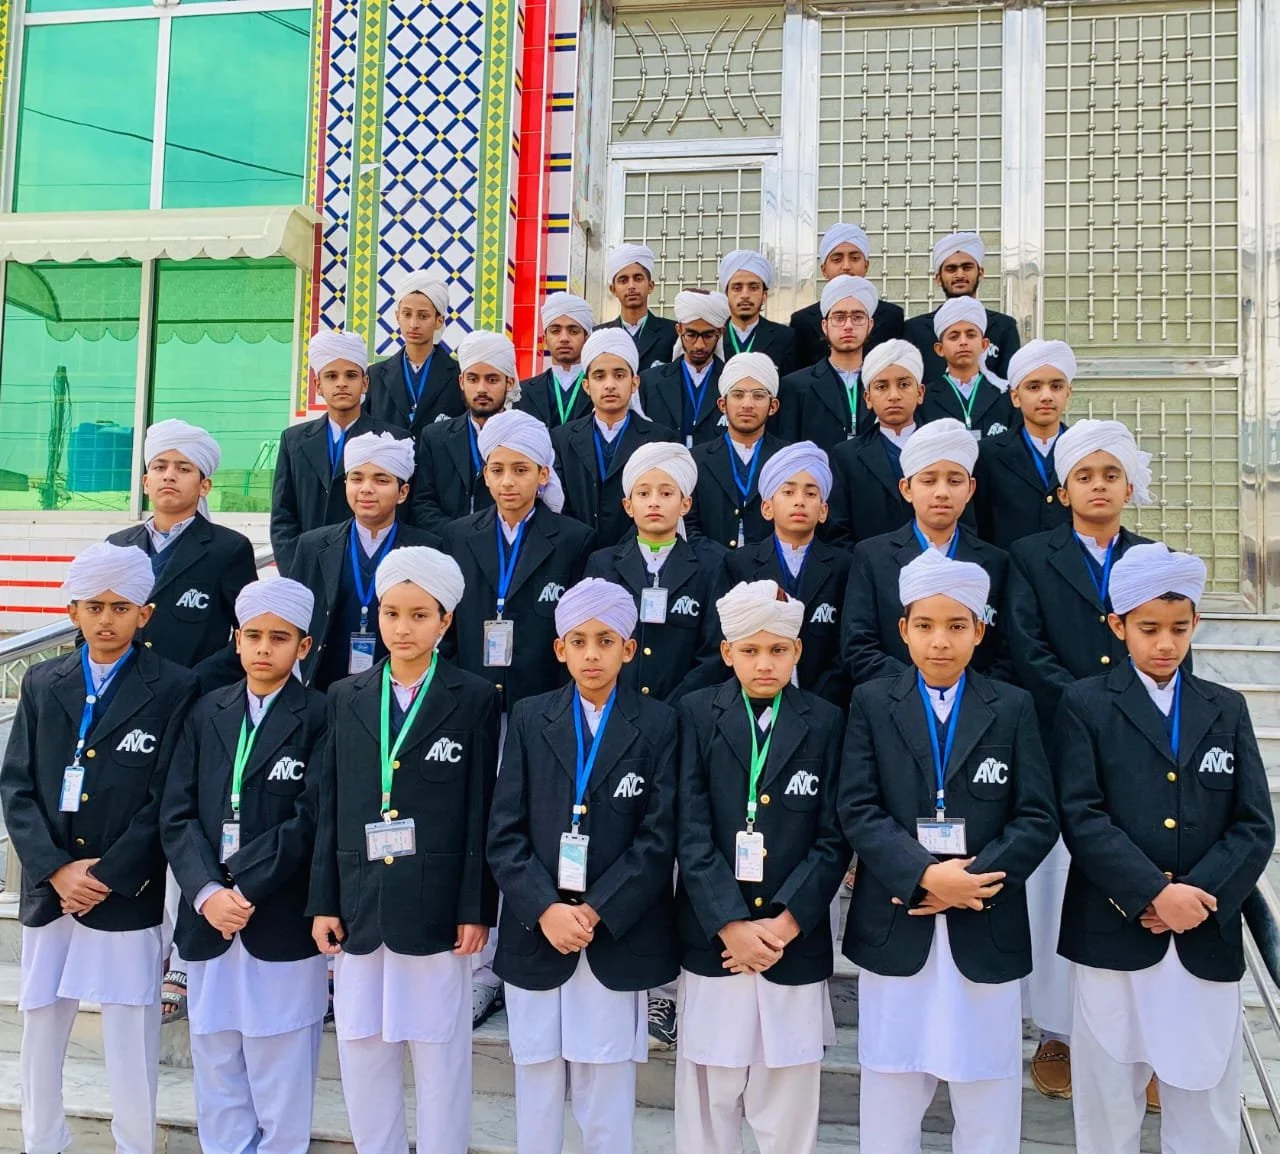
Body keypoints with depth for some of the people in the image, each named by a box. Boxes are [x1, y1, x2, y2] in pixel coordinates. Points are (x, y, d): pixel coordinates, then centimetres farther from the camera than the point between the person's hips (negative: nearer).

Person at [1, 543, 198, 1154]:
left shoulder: (173, 689, -5)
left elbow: (167, 800, -8)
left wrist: (106, 876, -12)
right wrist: (55, 869, -9)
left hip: (127, 894, -4)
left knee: (131, 1038, 6)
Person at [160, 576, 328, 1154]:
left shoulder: (320, 717, -4)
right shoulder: (206, 712, 9)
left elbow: (311, 819, -12)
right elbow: (177, 814, 2)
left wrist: (244, 888, -15)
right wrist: (206, 891, -11)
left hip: (283, 926, -4)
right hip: (207, 920, 4)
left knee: (281, 1087, 6)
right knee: (215, 1076, 15)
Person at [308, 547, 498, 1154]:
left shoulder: (474, 699, -3)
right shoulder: (346, 697, 7)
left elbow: (481, 812, -5)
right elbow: (329, 806, 7)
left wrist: (476, 910, -8)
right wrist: (324, 902, 4)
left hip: (436, 908, -3)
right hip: (360, 905, 4)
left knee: (440, 1053, 7)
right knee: (361, 1051, 12)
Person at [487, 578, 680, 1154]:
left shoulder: (658, 724, 0)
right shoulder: (529, 718, 4)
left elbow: (658, 838, -6)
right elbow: (505, 832, -1)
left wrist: (595, 912, -13)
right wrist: (545, 909, -14)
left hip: (618, 940, -1)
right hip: (535, 934, 2)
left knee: (608, 1105, 7)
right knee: (536, 1092, 13)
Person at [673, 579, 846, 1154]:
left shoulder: (826, 723, 2)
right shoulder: (697, 713, 0)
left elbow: (833, 840, -1)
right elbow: (691, 832, -6)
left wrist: (784, 923, -11)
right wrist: (731, 925, -13)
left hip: (795, 941, 0)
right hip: (712, 937, 0)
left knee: (788, 1106, 9)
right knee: (708, 1096, 10)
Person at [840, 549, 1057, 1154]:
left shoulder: (1013, 707, 3)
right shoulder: (871, 702, 1)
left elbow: (1038, 818, -3)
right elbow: (858, 809, -7)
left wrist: (974, 880, -16)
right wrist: (924, 876, -20)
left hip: (986, 931, 1)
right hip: (893, 927, 0)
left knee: (989, 1102, 11)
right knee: (889, 1094, 12)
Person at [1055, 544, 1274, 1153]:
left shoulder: (1228, 709, 10)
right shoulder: (1085, 704, 0)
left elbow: (1255, 825, 3)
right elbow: (1082, 817, -9)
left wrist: (1199, 896, -11)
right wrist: (1154, 893, -17)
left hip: (1208, 942, 3)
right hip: (1113, 938, -3)